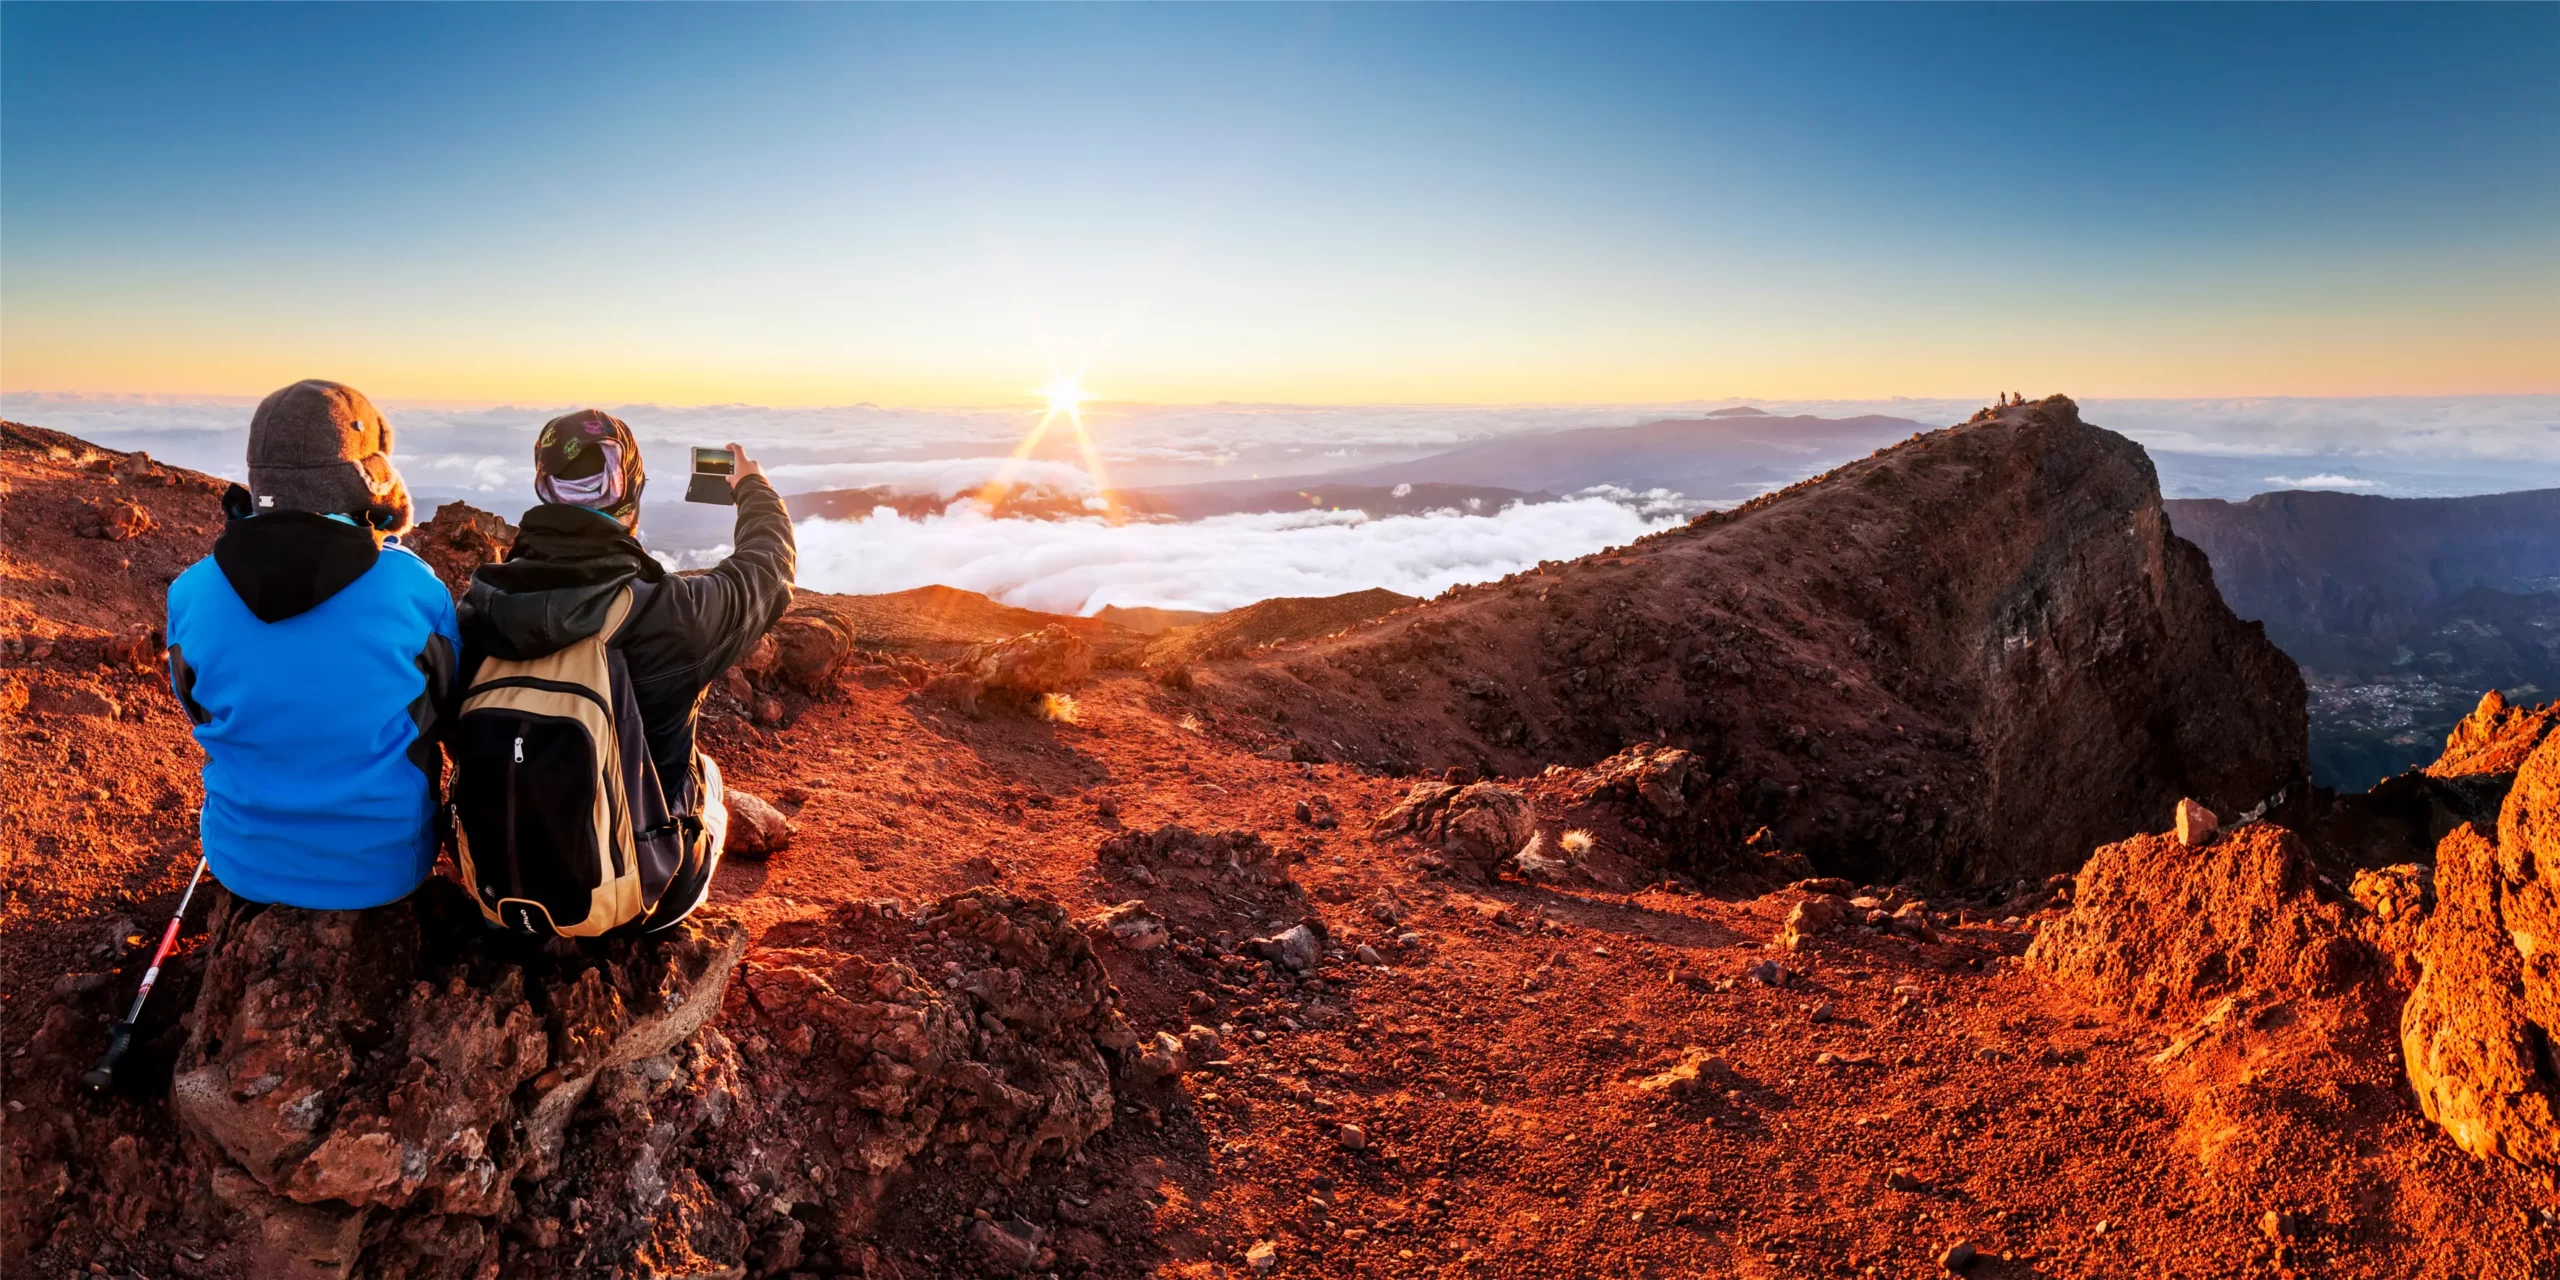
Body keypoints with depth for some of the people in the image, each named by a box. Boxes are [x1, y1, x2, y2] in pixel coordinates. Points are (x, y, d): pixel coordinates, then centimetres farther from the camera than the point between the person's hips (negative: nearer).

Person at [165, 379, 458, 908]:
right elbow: (450, 712, -2)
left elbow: (203, 714, 6)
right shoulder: (412, 586, -19)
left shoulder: (192, 593, -12)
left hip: (245, 866, 3)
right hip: (384, 868, -2)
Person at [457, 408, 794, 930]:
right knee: (704, 770, 28)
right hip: (642, 897, -3)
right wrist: (754, 488, 17)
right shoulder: (673, 616, -25)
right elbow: (767, 569, -4)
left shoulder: (479, 607, -14)